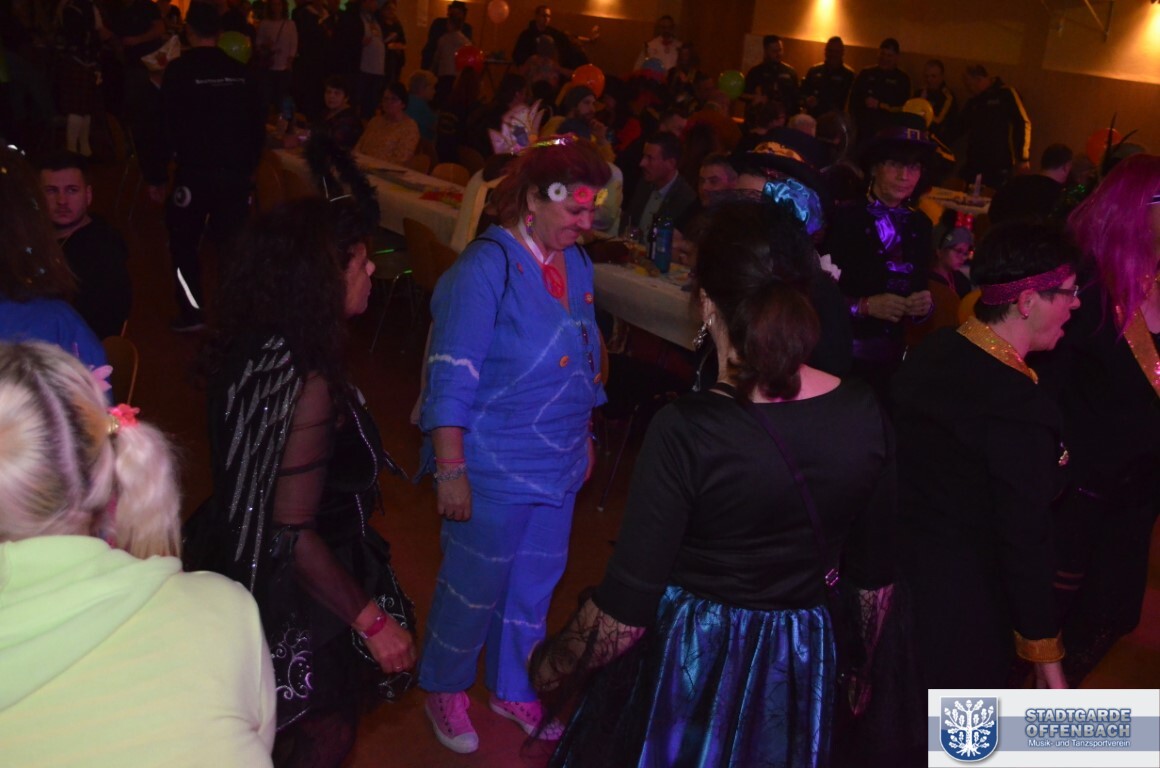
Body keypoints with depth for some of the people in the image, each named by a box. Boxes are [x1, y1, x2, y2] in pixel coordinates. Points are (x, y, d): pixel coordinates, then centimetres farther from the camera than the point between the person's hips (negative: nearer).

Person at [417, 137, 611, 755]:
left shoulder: (575, 263, 3)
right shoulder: (486, 267, -18)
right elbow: (452, 380, -19)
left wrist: (584, 439, 17)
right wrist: (451, 471, -21)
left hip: (559, 464, 7)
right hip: (495, 468, -7)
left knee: (535, 584, 20)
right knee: (476, 586, 11)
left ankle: (512, 688, 43)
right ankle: (444, 690, 37)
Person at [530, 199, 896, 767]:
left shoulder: (688, 430, -24)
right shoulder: (864, 415, -10)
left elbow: (622, 614, -21)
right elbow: (875, 578, 3)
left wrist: (551, 668, -2)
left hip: (687, 668, -4)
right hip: (800, 673, 5)